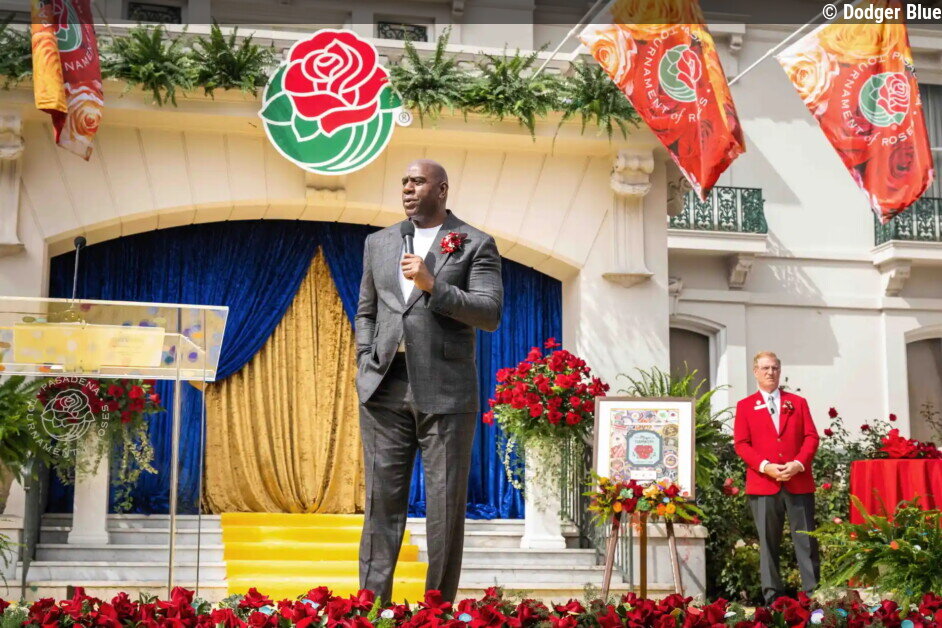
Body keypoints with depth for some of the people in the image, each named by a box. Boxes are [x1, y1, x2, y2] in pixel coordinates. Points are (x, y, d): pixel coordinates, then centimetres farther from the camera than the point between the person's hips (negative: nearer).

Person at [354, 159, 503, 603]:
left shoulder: (475, 245, 2)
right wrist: (365, 365, 6)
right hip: (384, 388, 3)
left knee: (446, 502, 1)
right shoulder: (378, 243, 15)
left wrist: (432, 285, -15)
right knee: (382, 497, 4)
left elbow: (491, 314, -7)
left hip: (445, 390, -3)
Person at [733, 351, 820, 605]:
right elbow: (741, 444, 2)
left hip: (799, 482, 1)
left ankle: (813, 593, 4)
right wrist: (765, 466, -12)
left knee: (806, 540, 0)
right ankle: (772, 596, 5)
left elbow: (811, 437, 7)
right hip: (763, 484, -1)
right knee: (768, 543, 1)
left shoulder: (797, 402, 15)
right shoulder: (745, 406, 10)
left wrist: (798, 464, -10)